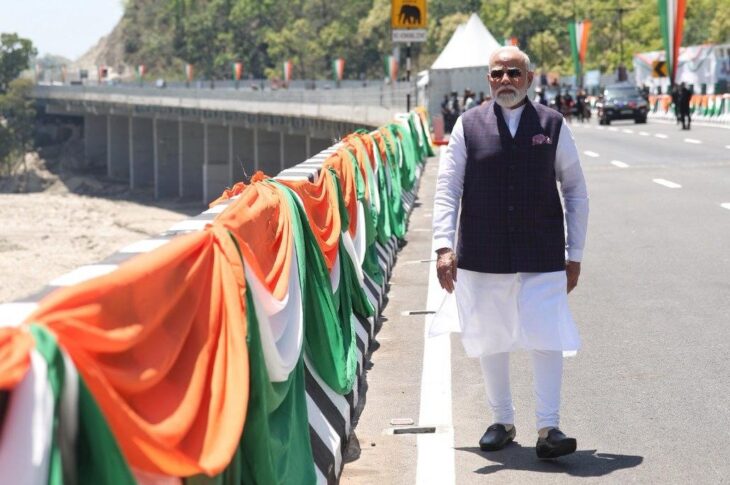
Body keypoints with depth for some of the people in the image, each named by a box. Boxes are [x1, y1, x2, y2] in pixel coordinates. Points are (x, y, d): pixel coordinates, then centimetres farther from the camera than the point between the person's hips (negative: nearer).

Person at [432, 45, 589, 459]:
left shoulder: (553, 125, 3)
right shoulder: (469, 126, 3)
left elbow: (576, 191, 9)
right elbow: (447, 189, 1)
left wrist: (574, 254, 5)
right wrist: (444, 247, -10)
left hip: (542, 256, -1)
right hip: (483, 257, 1)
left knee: (547, 339, -7)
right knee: (491, 341, 11)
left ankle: (549, 428, -1)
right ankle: (502, 421, 26)